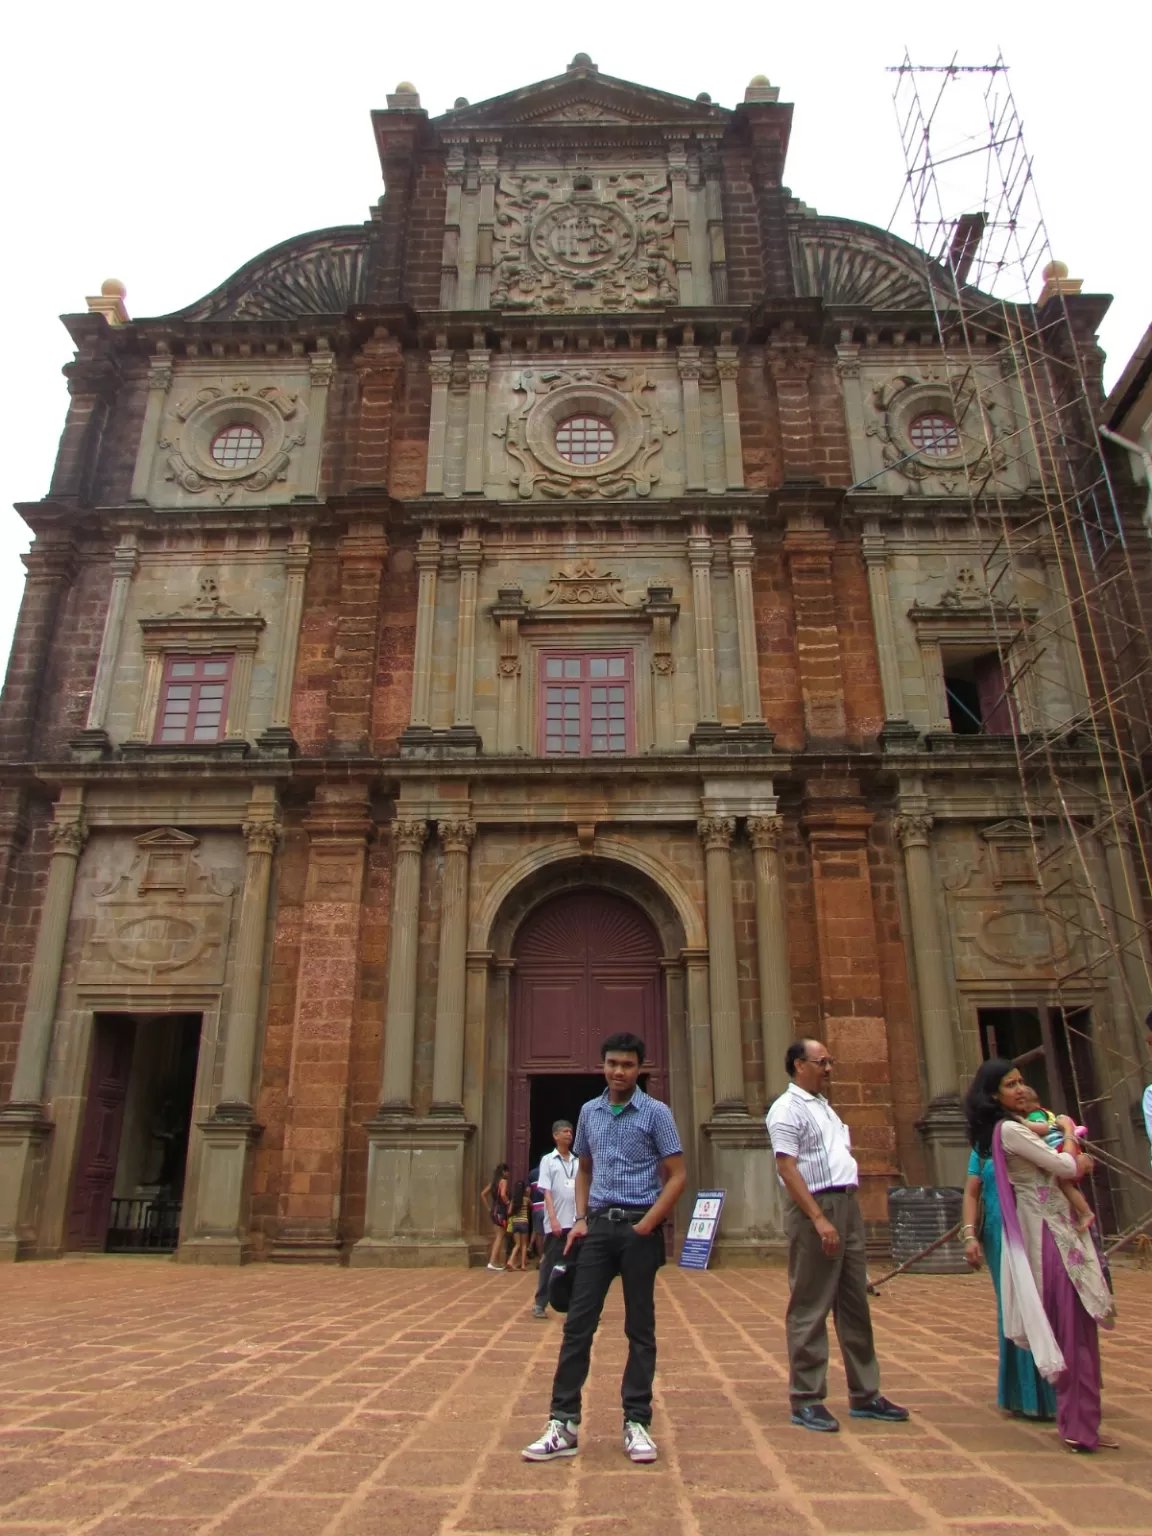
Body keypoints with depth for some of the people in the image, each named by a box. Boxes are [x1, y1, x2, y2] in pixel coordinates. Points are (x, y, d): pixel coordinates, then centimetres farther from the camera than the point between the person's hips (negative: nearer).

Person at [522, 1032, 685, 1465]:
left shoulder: (655, 1113, -4)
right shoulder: (589, 1112, 8)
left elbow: (676, 1176, -5)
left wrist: (646, 1226, -12)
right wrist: (580, 1218, 6)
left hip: (639, 1226, -3)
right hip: (598, 1225, 4)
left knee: (640, 1328, 6)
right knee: (577, 1323, 2)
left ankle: (637, 1423, 17)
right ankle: (564, 1423, 10)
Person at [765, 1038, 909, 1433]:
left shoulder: (824, 1106, 18)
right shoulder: (787, 1109, -11)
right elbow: (787, 1168, -18)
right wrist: (819, 1219, -23)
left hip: (847, 1205, 9)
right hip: (814, 1208, -9)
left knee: (855, 1304, 14)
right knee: (810, 1308, -1)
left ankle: (864, 1394, 25)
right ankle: (806, 1400, 8)